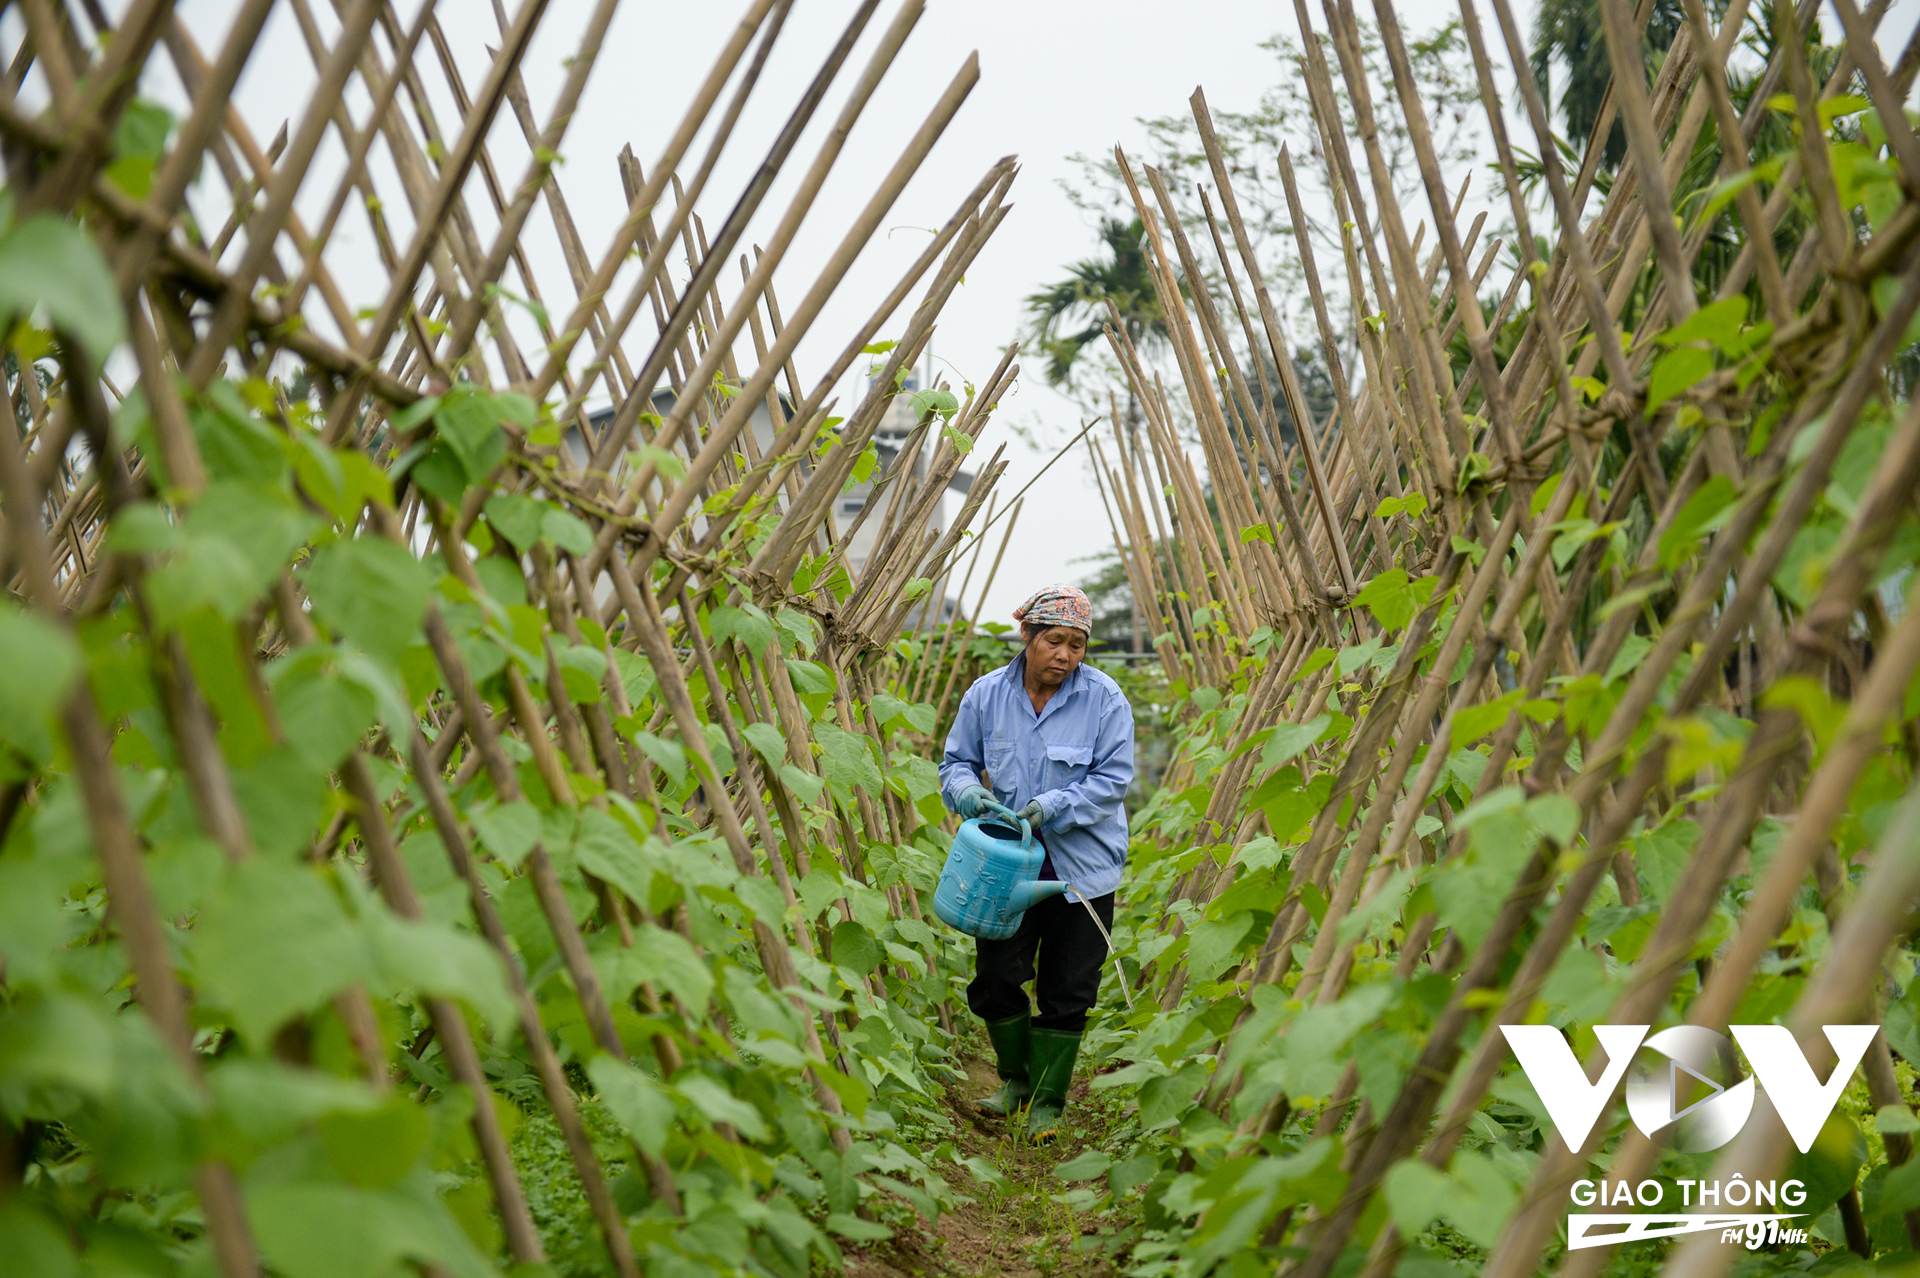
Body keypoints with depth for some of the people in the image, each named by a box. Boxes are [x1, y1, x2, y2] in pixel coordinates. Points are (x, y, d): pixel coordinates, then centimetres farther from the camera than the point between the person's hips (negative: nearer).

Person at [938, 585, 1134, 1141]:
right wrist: (970, 792, -15)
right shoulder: (987, 694, -1)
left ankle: (1048, 1101, 19)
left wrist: (1053, 807, -22)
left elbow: (1112, 780, -9)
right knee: (996, 977, 3)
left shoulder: (1104, 698, -8)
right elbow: (956, 762, 8)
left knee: (1066, 990, 2)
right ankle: (1016, 1079, 28)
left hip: (1080, 867, -2)